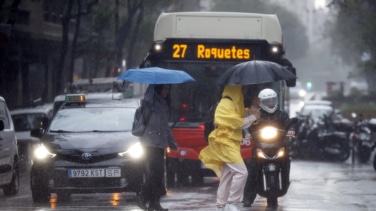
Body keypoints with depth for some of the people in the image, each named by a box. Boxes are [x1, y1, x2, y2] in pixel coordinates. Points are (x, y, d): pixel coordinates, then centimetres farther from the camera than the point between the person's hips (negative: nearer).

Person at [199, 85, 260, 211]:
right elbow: (238, 123, -16)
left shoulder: (233, 104, 19)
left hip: (230, 143, 10)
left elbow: (236, 121, 18)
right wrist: (252, 117, -5)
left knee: (227, 176, 10)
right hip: (226, 142, -10)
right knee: (241, 172, -17)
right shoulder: (226, 104, -12)